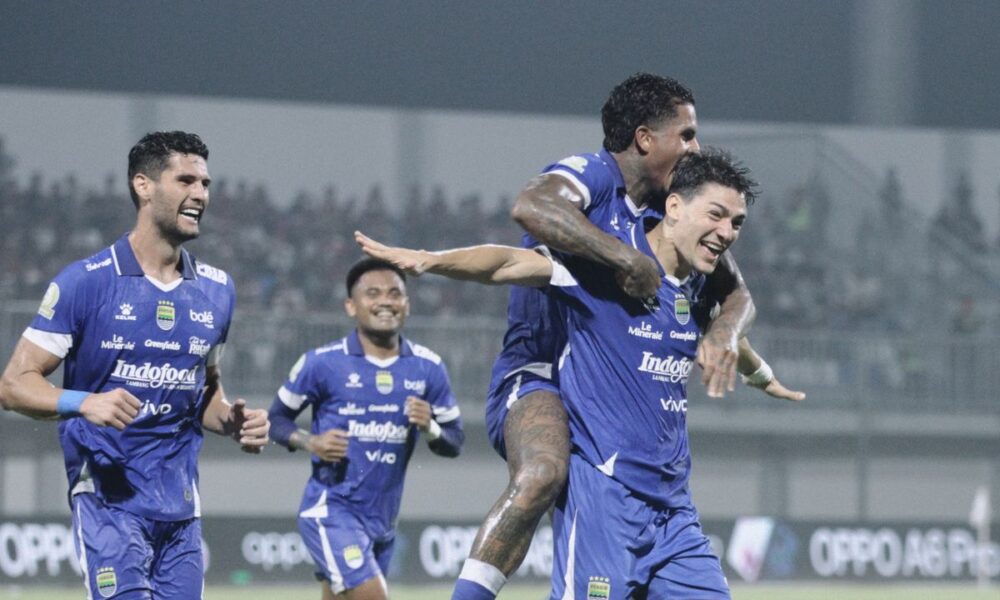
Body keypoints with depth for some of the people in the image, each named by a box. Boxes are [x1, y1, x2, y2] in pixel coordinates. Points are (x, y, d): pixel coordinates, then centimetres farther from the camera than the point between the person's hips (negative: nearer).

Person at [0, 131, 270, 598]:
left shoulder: (216, 290, 12)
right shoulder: (86, 281, -6)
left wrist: (233, 423, 4)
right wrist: (84, 402, -25)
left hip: (181, 507, 6)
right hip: (107, 498, -6)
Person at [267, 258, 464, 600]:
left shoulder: (427, 368, 4)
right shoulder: (323, 363, -5)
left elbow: (454, 443, 9)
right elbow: (277, 418, 5)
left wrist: (429, 428, -14)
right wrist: (309, 442, -16)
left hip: (382, 518, 5)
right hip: (332, 510, -5)